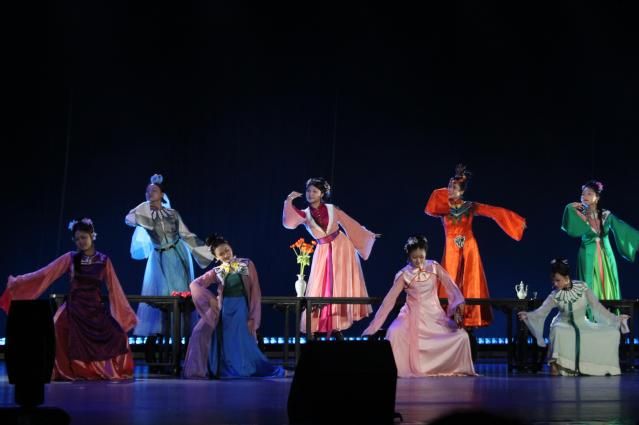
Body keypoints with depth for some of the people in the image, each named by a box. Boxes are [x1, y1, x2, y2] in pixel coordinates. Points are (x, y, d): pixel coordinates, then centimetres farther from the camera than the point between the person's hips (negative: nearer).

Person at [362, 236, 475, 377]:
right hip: (413, 315, -2)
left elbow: (450, 286, -6)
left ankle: (459, 369, 6)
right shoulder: (404, 275, -8)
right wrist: (374, 326, -13)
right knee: (394, 333, -31)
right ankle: (400, 370, -14)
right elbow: (389, 300, -10)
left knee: (461, 336, -16)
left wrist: (457, 306, -25)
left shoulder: (434, 267, -2)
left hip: (435, 314, 2)